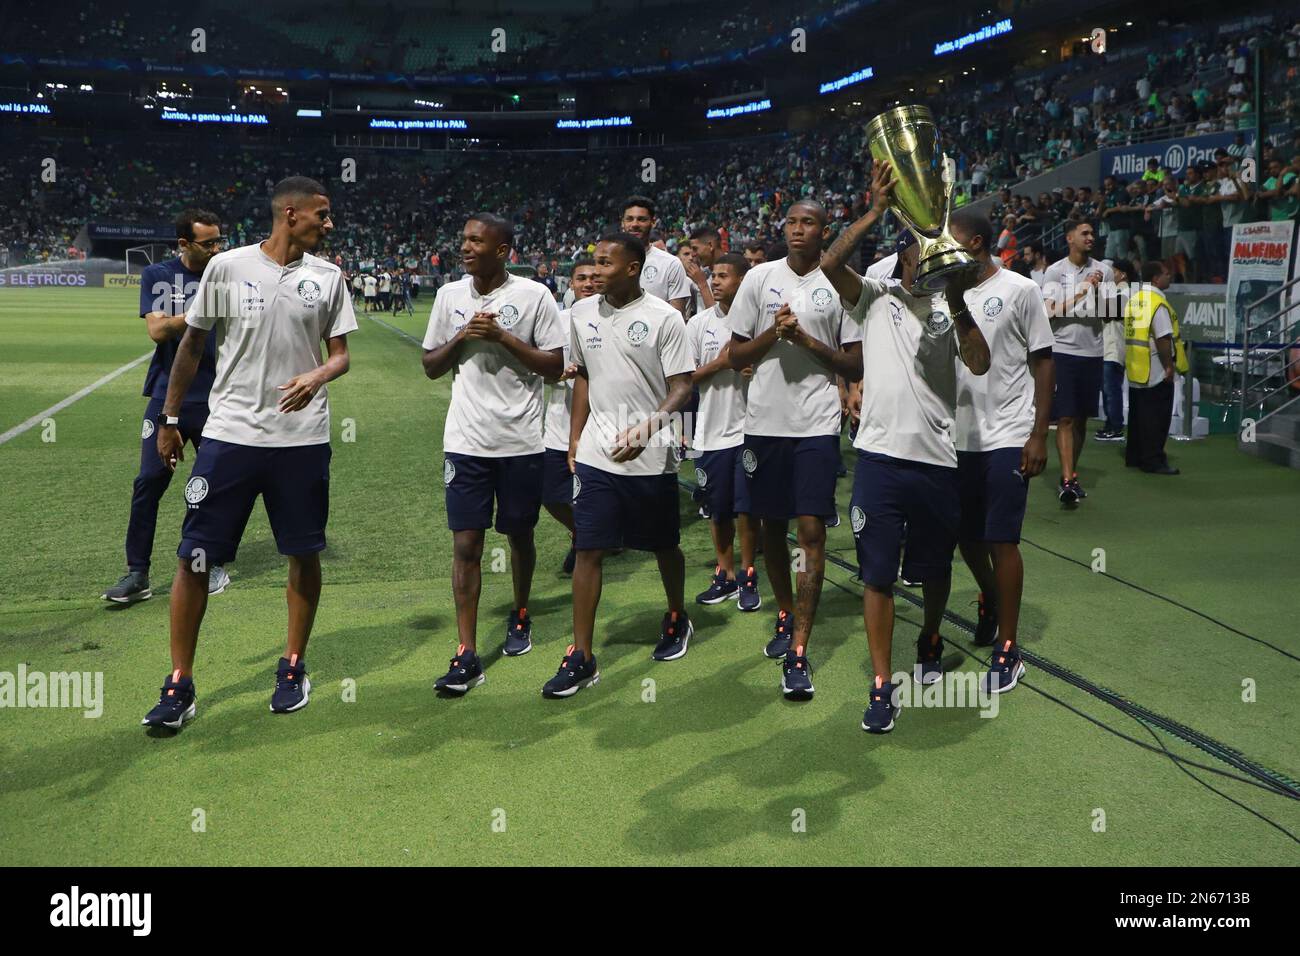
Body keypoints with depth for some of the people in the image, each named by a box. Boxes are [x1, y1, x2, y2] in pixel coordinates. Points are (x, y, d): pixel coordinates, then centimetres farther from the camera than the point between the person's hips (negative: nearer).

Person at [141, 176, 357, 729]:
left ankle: (293, 669, 26)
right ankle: (179, 687, 12)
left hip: (303, 439, 2)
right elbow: (193, 344, 8)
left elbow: (340, 352, 7)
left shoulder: (328, 277, 5)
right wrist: (169, 419, 10)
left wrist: (317, 377, -17)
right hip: (229, 433, -1)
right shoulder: (226, 267, 0)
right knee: (194, 558, -1)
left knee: (304, 554, 7)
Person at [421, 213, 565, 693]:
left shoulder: (534, 295, -4)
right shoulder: (449, 295, 6)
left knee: (519, 535, 13)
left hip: (520, 440, -2)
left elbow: (555, 366, -5)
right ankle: (466, 654, 0)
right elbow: (430, 366, 12)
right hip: (465, 440, 2)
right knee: (466, 544, -3)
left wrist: (503, 337, -15)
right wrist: (461, 338, -7)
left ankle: (520, 615, 38)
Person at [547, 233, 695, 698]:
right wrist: (575, 439, 14)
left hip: (652, 457, -3)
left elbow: (682, 386, -9)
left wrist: (649, 426, -26)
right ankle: (581, 657, 5)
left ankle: (677, 618, 41)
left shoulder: (663, 318, -8)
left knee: (664, 546, 13)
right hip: (596, 454, 3)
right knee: (588, 551, -1)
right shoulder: (582, 312, 6)